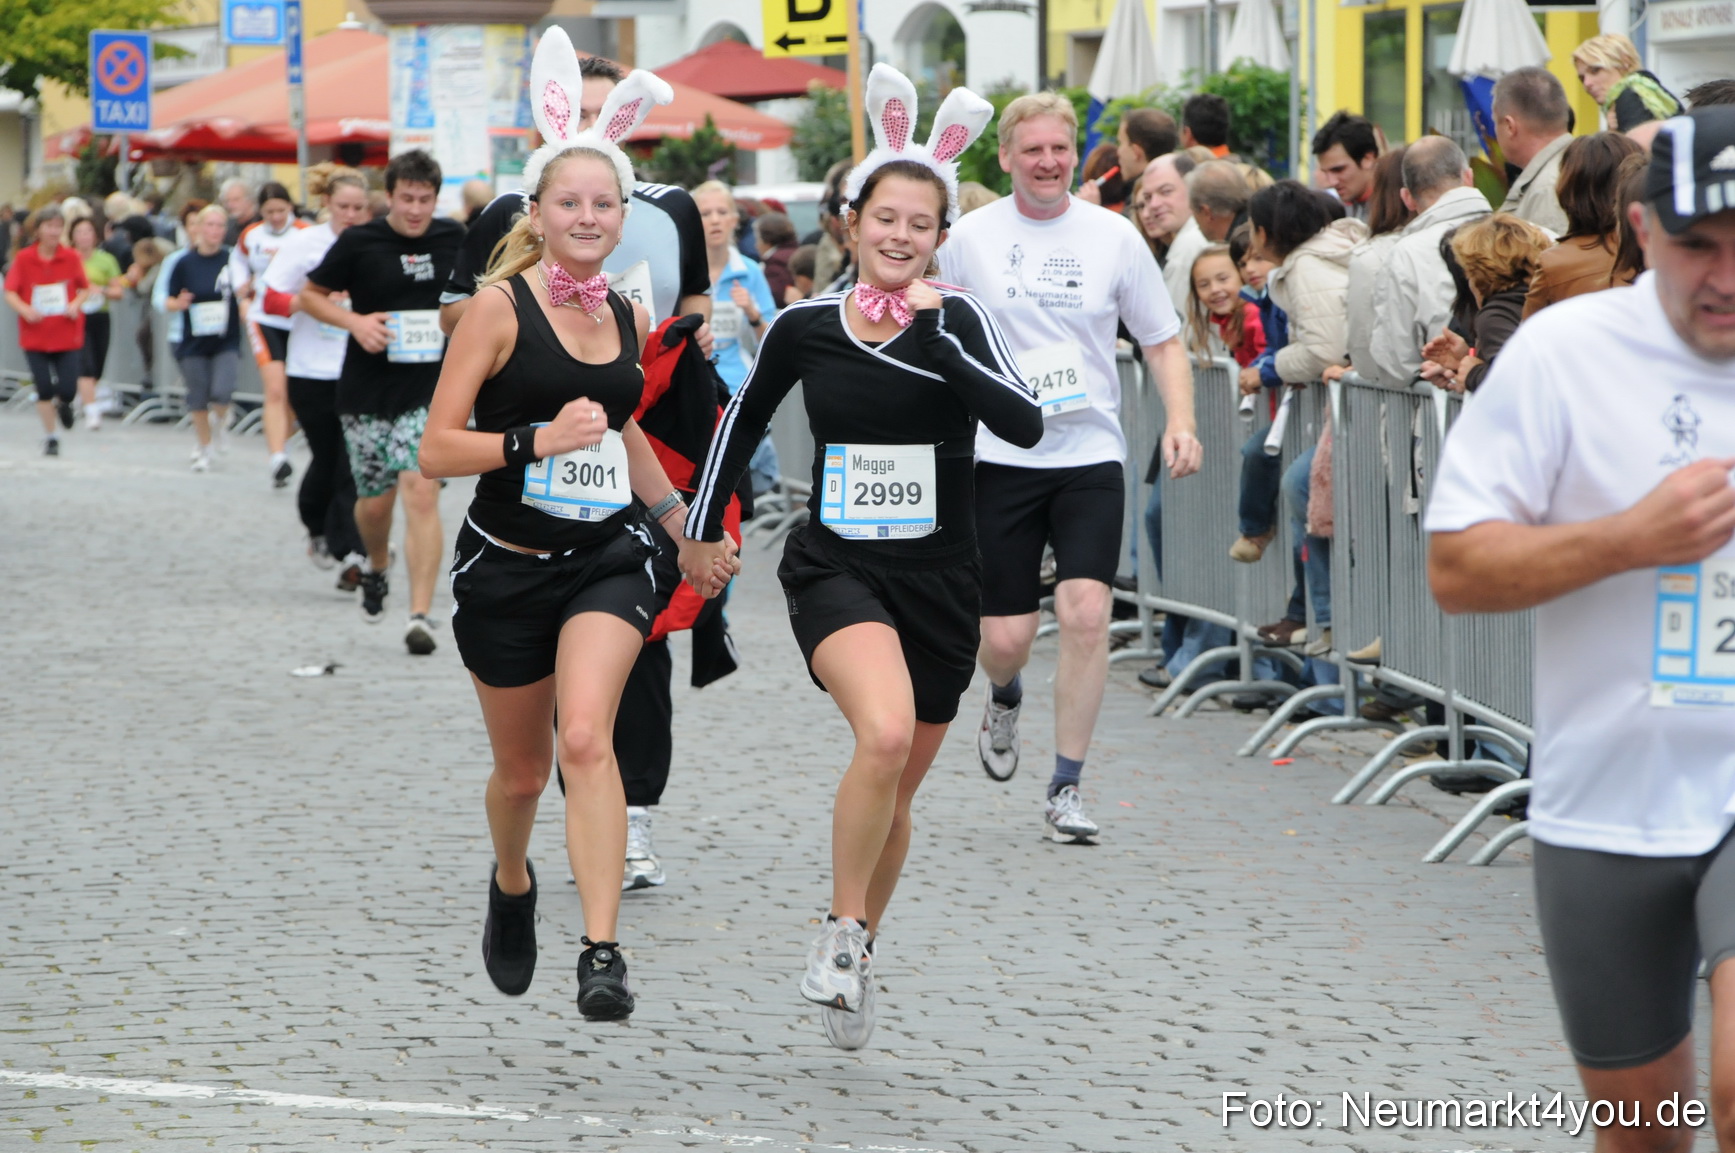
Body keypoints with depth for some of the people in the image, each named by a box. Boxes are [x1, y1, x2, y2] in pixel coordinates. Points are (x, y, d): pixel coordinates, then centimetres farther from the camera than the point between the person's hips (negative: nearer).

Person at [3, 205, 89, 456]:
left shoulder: (71, 258, -2)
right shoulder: (23, 259, -5)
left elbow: (84, 288, 9)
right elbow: (10, 292, -2)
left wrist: (76, 303, -11)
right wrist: (24, 309, -20)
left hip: (68, 336, 1)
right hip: (35, 337, 0)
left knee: (67, 390, -7)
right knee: (44, 390, -4)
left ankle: (62, 403, 30)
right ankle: (50, 437, 14)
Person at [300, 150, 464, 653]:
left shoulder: (455, 240, 2)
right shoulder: (359, 243, -5)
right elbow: (310, 295, 4)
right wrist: (355, 322, -12)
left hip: (429, 393, 0)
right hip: (366, 391, 0)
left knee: (421, 492, -15)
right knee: (375, 500, 8)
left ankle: (420, 615, -16)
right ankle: (376, 566, 44)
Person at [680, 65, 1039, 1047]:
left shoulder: (957, 321, -7)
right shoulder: (805, 327, -2)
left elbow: (1024, 425, -23)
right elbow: (747, 416, 16)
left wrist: (934, 337, -29)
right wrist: (706, 525, 24)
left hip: (939, 579, 1)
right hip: (835, 569, -1)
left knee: (897, 791, 13)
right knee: (885, 732, -30)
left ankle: (857, 957, 36)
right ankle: (843, 933, -14)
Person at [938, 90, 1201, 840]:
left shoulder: (1113, 237, 3)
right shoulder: (970, 238, 2)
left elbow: (1163, 342, 9)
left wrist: (1180, 422, -7)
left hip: (1090, 453, 0)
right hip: (1000, 455, 0)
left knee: (1086, 611, -16)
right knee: (1004, 636, 0)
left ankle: (1066, 790, -4)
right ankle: (1004, 700, 39)